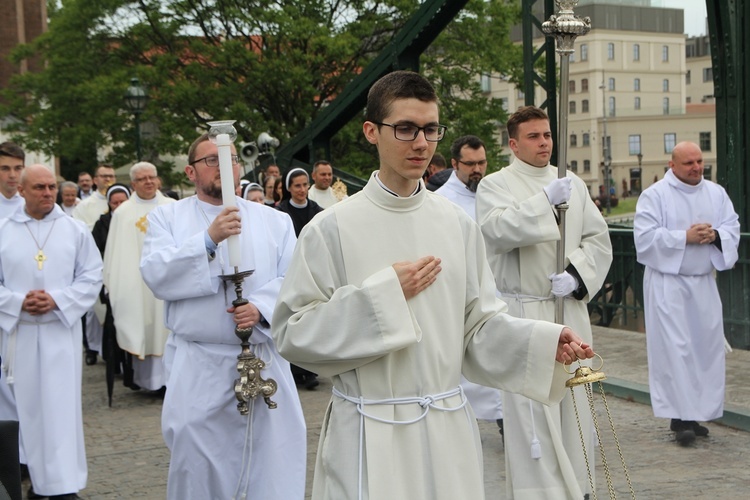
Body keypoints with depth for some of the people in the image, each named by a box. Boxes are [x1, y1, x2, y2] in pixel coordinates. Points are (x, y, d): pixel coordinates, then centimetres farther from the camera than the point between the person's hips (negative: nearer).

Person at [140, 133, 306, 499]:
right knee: (197, 468, 7)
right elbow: (156, 275, -10)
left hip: (264, 362, 1)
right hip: (196, 366, -1)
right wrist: (208, 239, -20)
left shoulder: (275, 221, 9)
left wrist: (261, 307, -19)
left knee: (273, 465, 3)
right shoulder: (167, 217, 6)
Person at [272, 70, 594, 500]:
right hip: (371, 434, -3)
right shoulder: (332, 229, -7)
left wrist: (544, 342, -10)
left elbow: (481, 325, 6)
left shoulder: (458, 225, 4)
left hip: (449, 428, 4)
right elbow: (294, 333, -10)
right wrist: (383, 295, -16)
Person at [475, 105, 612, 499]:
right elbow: (498, 230, -19)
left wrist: (577, 275, -9)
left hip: (570, 310, 4)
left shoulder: (573, 184, 10)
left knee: (573, 400, 10)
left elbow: (599, 238, 7)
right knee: (531, 406, -6)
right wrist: (545, 200, -25)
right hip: (523, 311, -4)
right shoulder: (495, 185, -1)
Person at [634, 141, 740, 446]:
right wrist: (685, 237, -18)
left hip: (703, 282, 5)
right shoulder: (654, 195, -6)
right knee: (675, 347, -8)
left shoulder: (716, 193, 9)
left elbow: (733, 228, 8)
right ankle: (680, 417, -6)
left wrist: (715, 235, -14)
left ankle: (696, 412, 17)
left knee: (706, 346, 6)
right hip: (667, 281, -5)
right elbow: (645, 236, -13)